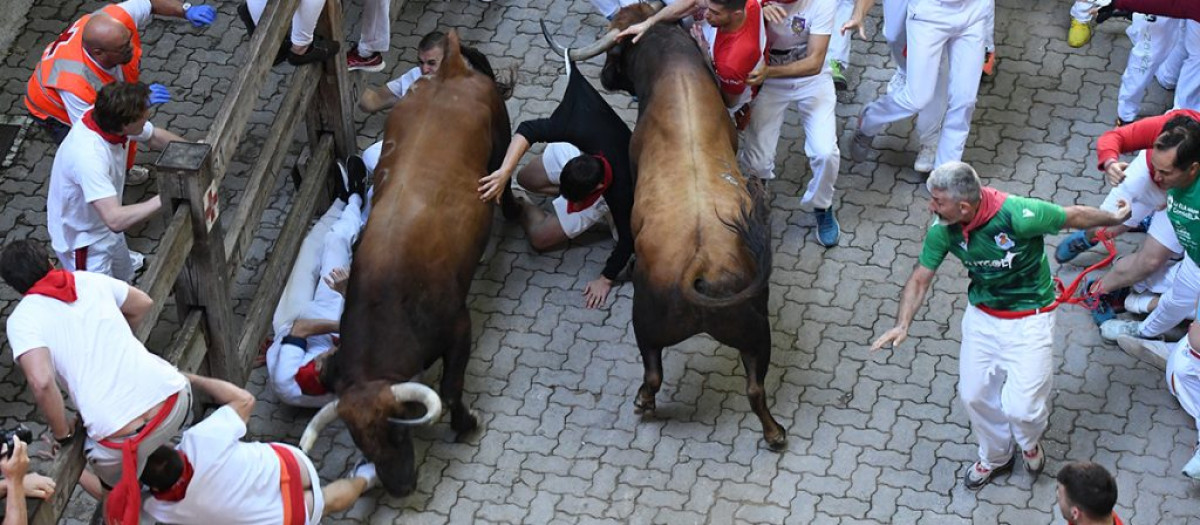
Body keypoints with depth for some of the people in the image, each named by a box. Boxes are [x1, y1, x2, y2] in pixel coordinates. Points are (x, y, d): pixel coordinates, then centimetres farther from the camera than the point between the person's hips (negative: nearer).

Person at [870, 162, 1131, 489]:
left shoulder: (1017, 215, -33)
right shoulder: (943, 229, -16)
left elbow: (1073, 217, -16)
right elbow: (920, 279, -5)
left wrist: (1114, 219, 2)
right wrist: (902, 325, -20)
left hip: (1029, 318, -5)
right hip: (981, 315, 5)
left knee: (1021, 408, -8)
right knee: (974, 395, 11)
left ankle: (1030, 441, 30)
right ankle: (995, 456, 41)